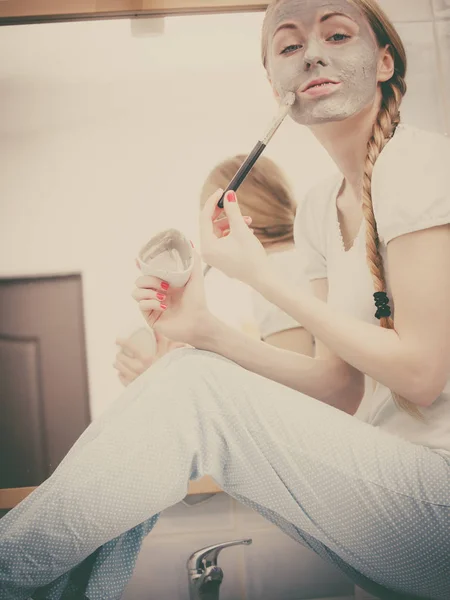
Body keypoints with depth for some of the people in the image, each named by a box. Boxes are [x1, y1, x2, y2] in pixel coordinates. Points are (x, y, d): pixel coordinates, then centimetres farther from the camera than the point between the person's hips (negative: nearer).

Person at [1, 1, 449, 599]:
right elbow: (341, 390, 5)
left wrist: (261, 274, -13)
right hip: (390, 462, 7)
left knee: (193, 390, -18)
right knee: (187, 368, -5)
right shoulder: (319, 209, 10)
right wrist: (205, 330, -8)